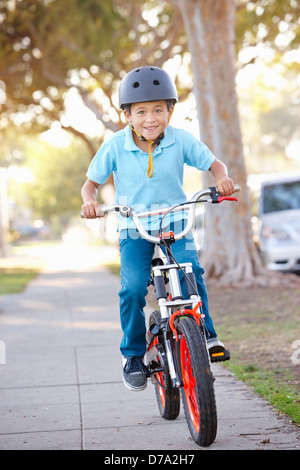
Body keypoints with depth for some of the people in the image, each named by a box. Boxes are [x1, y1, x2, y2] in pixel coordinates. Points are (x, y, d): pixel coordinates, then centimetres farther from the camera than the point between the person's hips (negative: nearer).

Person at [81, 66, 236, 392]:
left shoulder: (181, 140, -7)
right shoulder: (115, 146, -8)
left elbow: (213, 164, 4)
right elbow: (91, 182, 2)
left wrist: (223, 179, -19)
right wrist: (89, 201, -20)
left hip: (175, 222, 1)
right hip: (134, 230, 0)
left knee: (190, 272, -27)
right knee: (132, 288, -18)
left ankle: (204, 334, -9)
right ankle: (133, 355, 1)